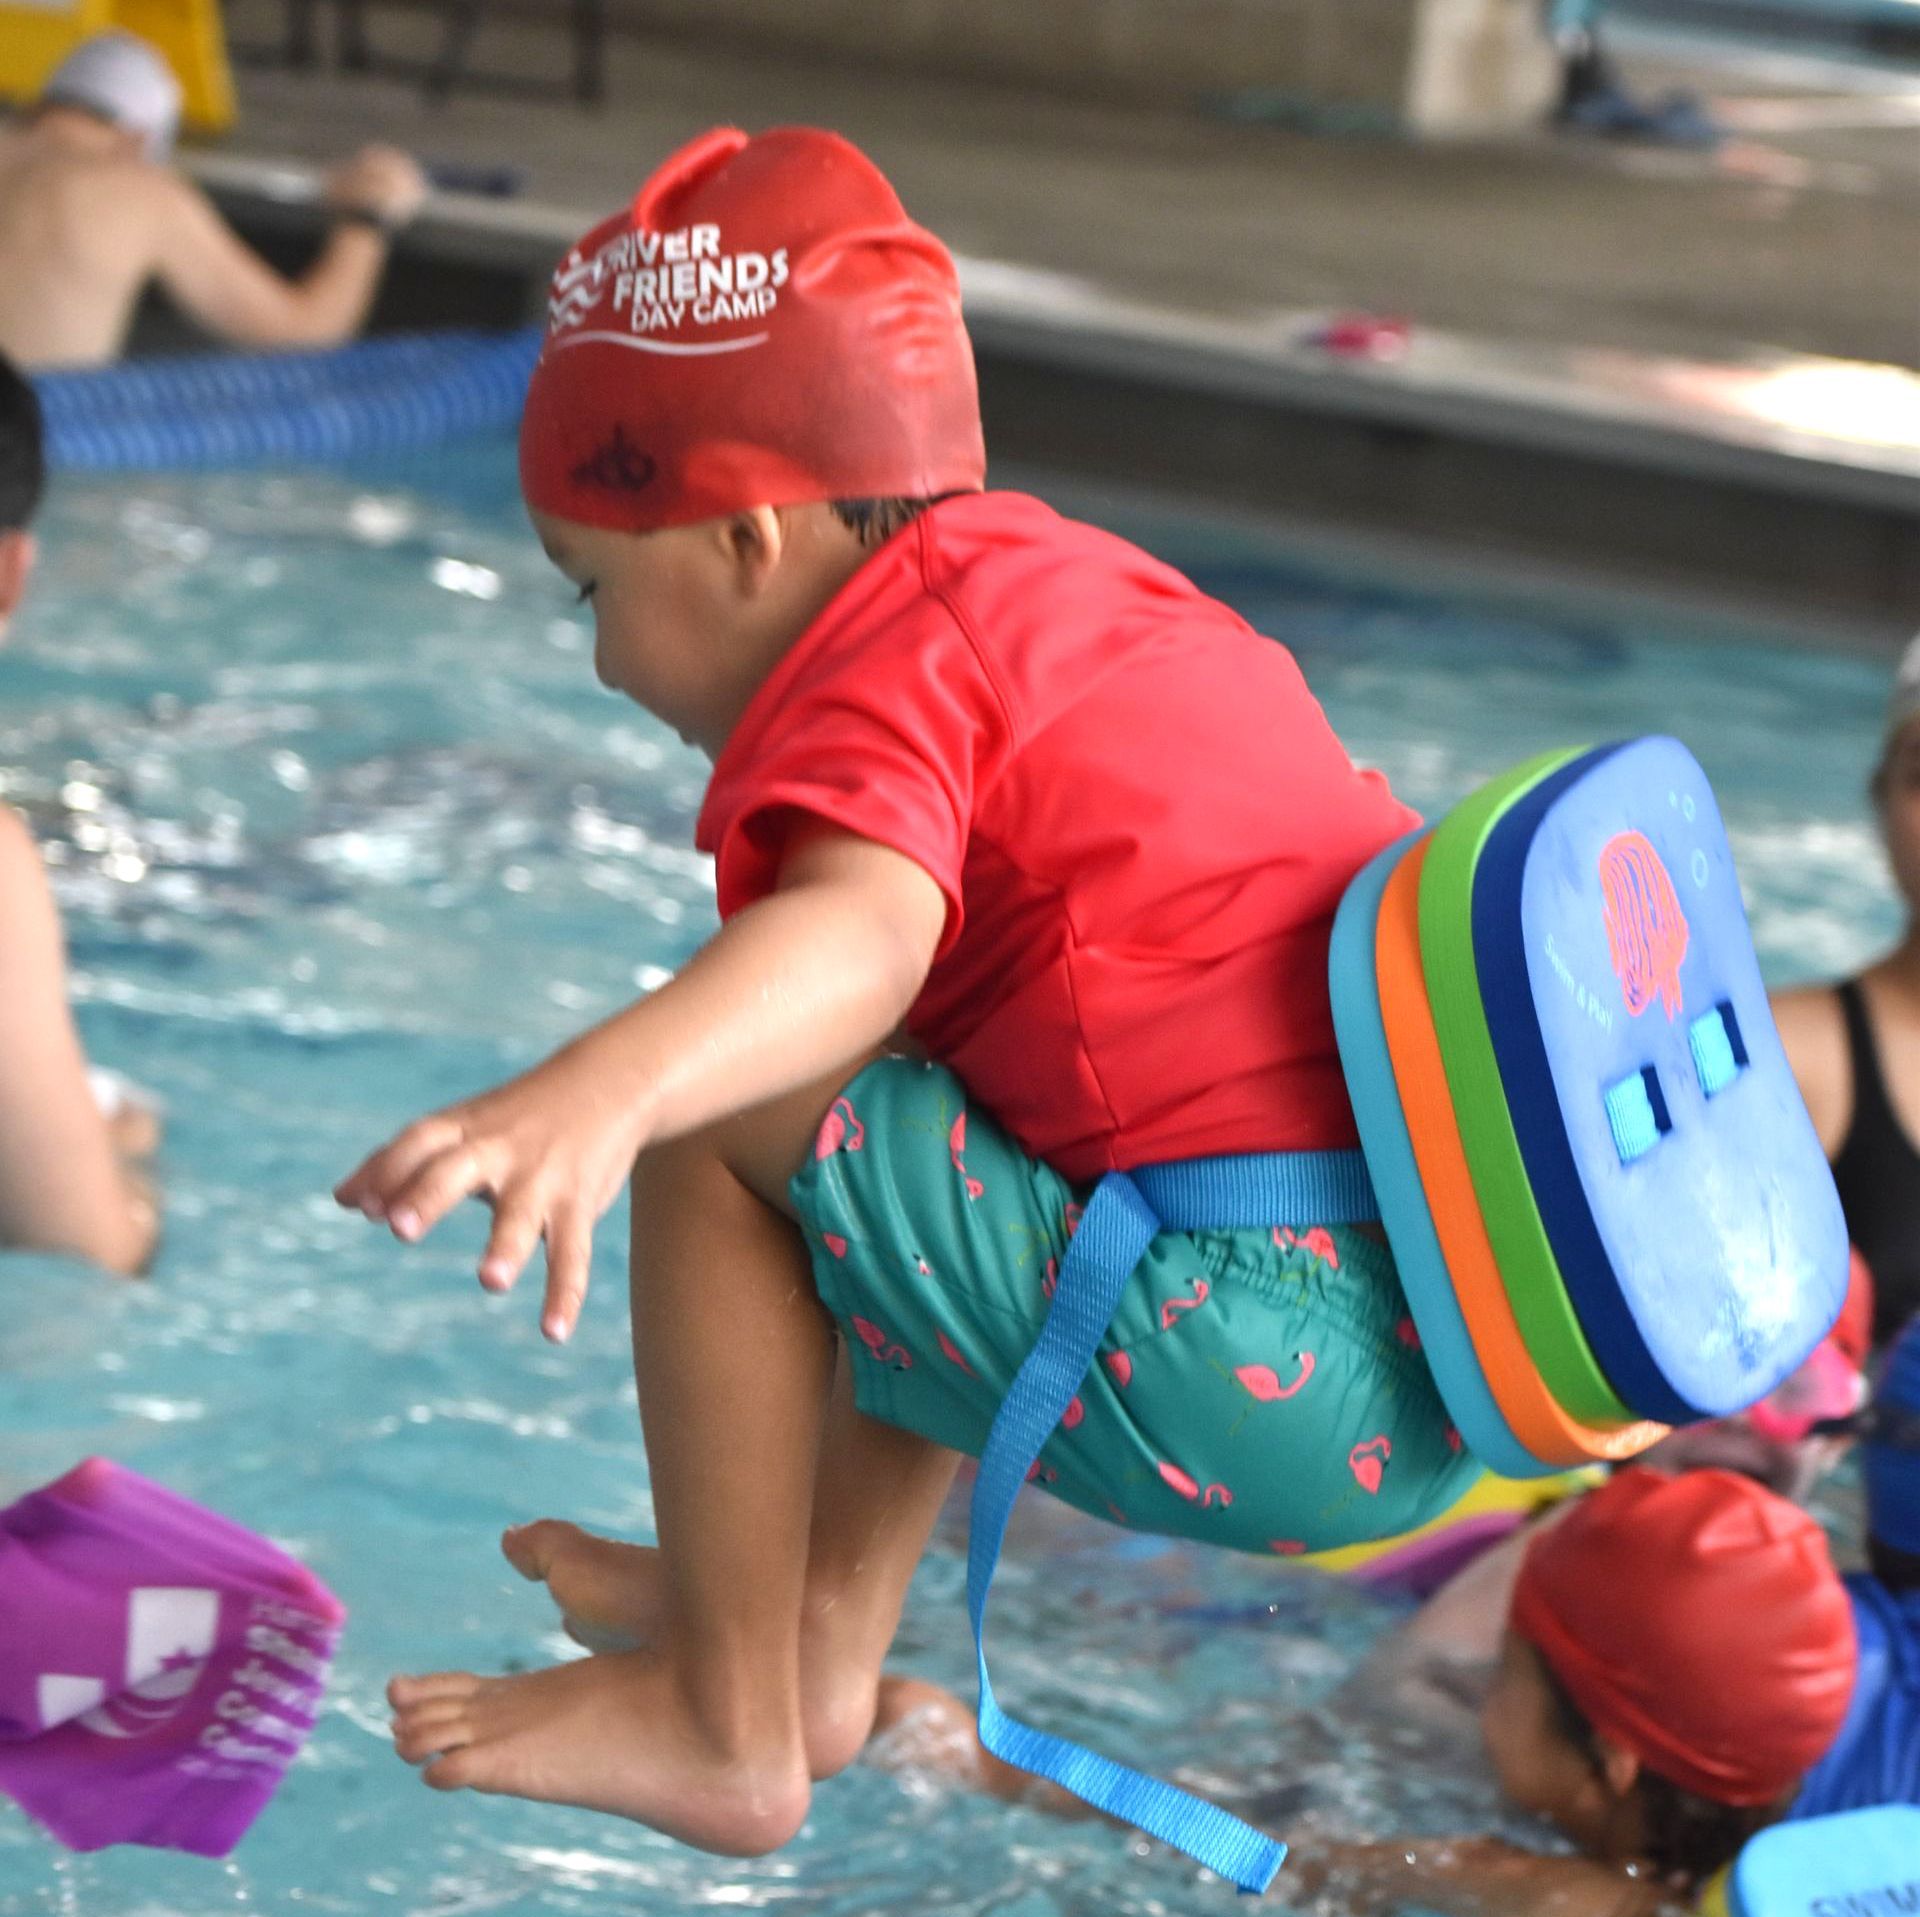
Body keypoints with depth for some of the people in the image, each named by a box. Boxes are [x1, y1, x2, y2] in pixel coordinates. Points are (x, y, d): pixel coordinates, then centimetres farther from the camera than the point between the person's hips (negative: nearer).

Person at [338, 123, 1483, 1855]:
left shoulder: (883, 673, -9)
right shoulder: (1055, 576, 20)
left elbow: (858, 935, -33)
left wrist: (594, 1098, -50)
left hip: (1255, 1390, -11)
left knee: (726, 1120, -6)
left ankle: (724, 1728, 1)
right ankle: (825, 1640, 30)